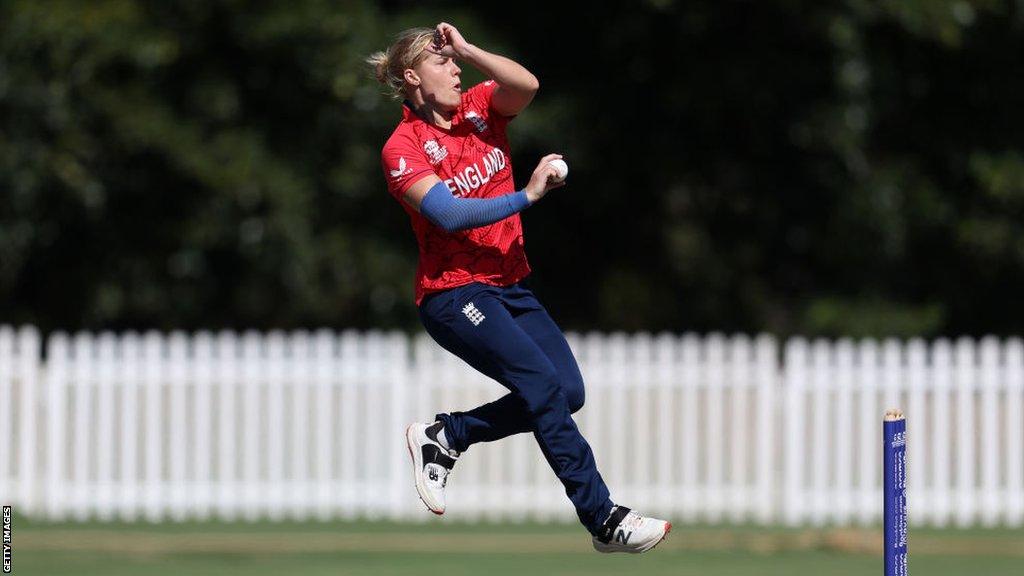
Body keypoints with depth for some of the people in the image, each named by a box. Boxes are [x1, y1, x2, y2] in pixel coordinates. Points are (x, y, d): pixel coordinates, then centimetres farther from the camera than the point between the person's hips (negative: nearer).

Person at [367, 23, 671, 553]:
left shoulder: (478, 109, 8)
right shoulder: (403, 148, -8)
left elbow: (526, 86, -14)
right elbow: (450, 215, -21)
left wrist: (467, 50, -18)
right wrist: (528, 195, -22)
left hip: (510, 286, 7)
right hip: (453, 293, -7)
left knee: (568, 391, -9)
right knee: (544, 385, -21)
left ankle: (444, 438, 8)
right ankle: (604, 520, -20)